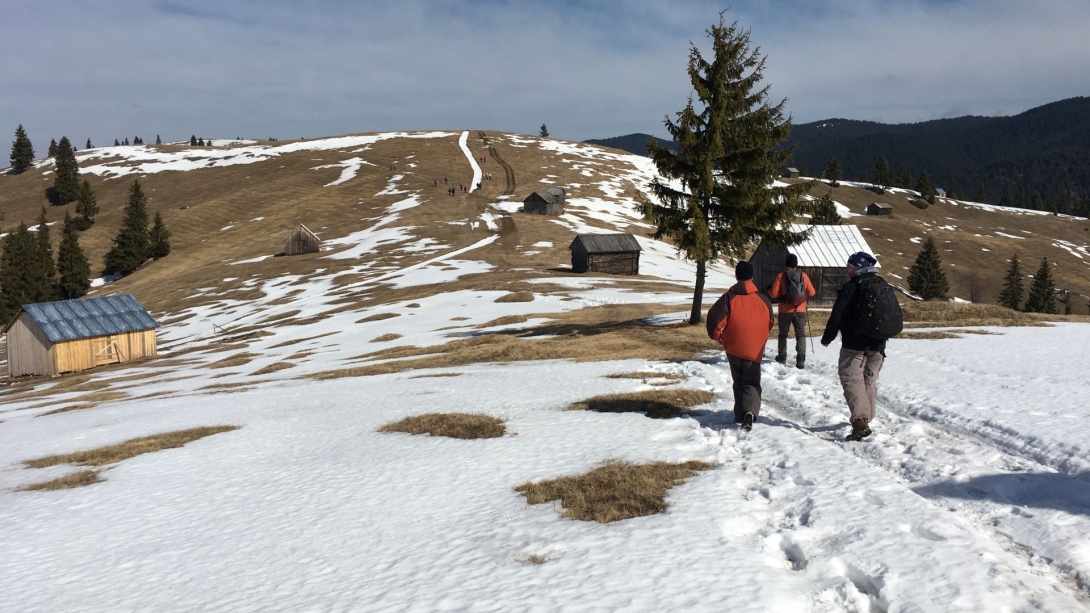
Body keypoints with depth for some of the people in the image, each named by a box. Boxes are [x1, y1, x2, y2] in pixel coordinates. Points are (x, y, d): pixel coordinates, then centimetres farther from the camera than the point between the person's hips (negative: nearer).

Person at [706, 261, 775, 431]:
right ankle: (750, 412, -24)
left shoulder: (729, 298, -8)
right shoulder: (763, 299, 1)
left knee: (739, 382, 18)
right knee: (751, 383, 2)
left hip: (733, 348, 0)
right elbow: (769, 324, 13)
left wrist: (716, 335, 6)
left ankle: (740, 415, 21)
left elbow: (715, 318, -13)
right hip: (755, 350, 0)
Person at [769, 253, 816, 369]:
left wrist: (768, 291, 10)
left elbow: (774, 294, -11)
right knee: (801, 334, 2)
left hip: (785, 311, -1)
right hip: (800, 310, 1)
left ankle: (782, 357, 23)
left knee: (783, 334, 16)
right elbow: (811, 293, 2)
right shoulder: (804, 275, 0)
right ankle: (801, 360, -11)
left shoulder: (780, 276, -8)